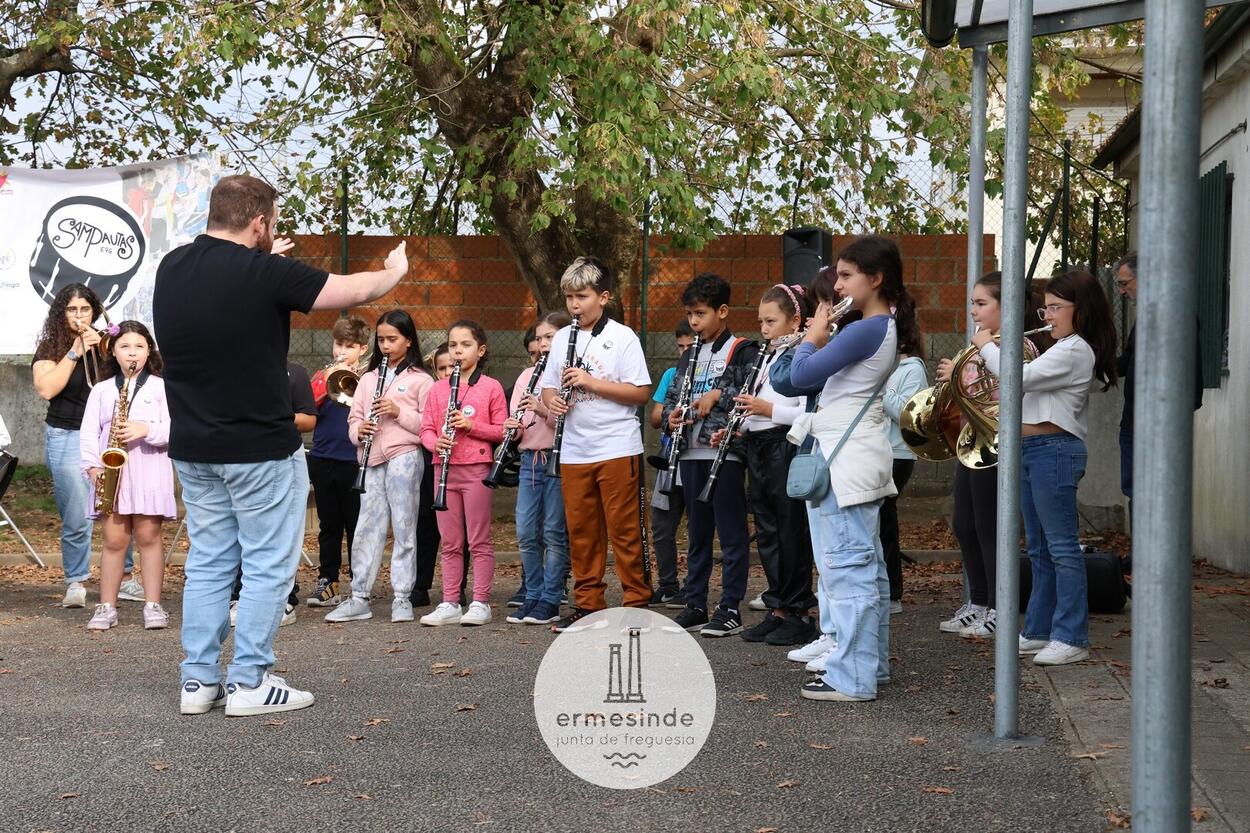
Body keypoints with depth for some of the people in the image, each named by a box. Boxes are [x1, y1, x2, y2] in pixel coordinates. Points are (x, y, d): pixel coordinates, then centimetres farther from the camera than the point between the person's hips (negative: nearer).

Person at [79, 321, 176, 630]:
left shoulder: (161, 387, 5)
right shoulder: (101, 390, 11)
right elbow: (88, 432, 6)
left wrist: (145, 430, -19)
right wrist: (93, 466, -7)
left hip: (149, 470, -2)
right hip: (110, 471, 2)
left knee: (149, 536, -1)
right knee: (114, 539, 2)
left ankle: (153, 605, 4)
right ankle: (106, 607, 8)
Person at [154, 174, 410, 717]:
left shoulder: (171, 268, 2)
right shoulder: (265, 274, -17)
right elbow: (355, 291, -7)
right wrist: (395, 269, 12)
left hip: (193, 448, 7)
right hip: (260, 449, -7)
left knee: (208, 563, 13)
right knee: (267, 566, 3)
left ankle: (199, 680, 14)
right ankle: (249, 683, 4)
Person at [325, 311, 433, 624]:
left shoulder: (420, 380, 2)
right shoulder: (368, 379, 17)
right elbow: (354, 418, 15)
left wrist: (399, 412, -16)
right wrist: (359, 430, -6)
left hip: (405, 456, -4)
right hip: (372, 458, 4)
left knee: (404, 528, 0)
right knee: (366, 528, 4)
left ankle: (402, 598, 5)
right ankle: (359, 598, 8)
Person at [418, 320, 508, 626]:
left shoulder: (491, 387, 0)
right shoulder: (438, 388, 11)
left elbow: (502, 430, -2)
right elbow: (426, 428, 9)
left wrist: (472, 425, -16)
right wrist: (435, 442, -12)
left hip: (476, 468, -4)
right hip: (445, 468, 4)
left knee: (479, 540, 0)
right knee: (450, 542, 8)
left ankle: (481, 603, 5)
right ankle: (449, 603, 12)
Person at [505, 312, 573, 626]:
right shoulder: (527, 375, 15)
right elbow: (515, 417, 13)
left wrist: (543, 409, -24)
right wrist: (512, 427, -8)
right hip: (529, 458, 5)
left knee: (554, 534, -1)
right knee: (526, 533, 4)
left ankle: (550, 601, 5)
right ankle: (533, 596, 15)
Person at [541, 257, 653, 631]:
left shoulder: (622, 337, -4)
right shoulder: (562, 338, 11)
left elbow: (642, 393, -10)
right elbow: (547, 387, 15)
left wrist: (591, 382, -17)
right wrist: (552, 400, -8)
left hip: (618, 448, -5)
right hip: (574, 450, 5)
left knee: (625, 529, -1)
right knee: (580, 530, 9)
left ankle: (638, 603, 6)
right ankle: (588, 604, 17)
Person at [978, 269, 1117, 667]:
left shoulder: (1074, 351, -15)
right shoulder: (1063, 348, 18)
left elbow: (1017, 378, -22)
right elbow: (1029, 384, 21)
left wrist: (987, 346, -8)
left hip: (1054, 450, -11)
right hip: (1032, 451, 11)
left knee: (1062, 548, -7)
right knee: (1040, 549, 14)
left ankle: (1071, 637, -3)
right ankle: (1039, 630, 21)